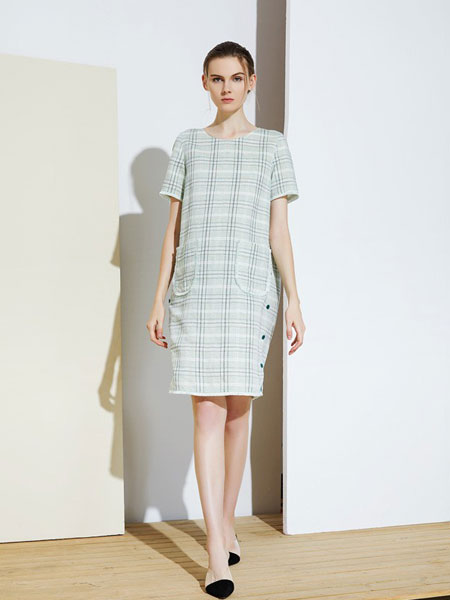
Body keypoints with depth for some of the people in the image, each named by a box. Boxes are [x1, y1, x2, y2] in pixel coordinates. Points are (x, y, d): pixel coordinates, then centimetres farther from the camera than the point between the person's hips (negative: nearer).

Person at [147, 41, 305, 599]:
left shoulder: (272, 145, 12)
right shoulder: (187, 144, 15)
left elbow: (279, 229, 7)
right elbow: (173, 228, 12)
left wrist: (293, 300, 0)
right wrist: (159, 298, 7)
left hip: (251, 288, 0)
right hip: (195, 290, 1)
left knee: (238, 410, 4)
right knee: (207, 411, -6)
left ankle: (226, 522, 22)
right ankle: (217, 550, -3)